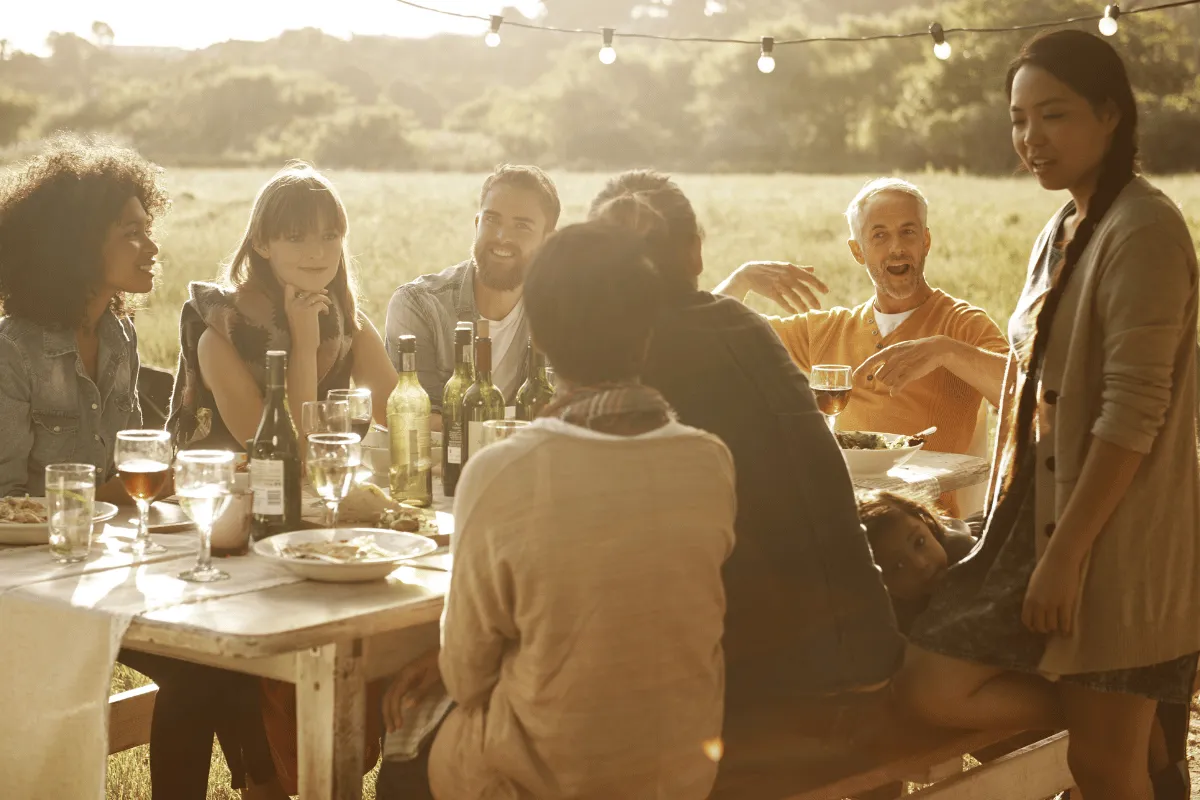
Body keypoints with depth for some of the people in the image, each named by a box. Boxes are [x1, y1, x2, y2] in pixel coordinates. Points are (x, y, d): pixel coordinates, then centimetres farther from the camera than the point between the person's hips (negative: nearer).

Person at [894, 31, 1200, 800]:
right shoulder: (1063, 230, 13)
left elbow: (1133, 411, -21)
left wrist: (1066, 553, -21)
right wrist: (1029, 539, 17)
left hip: (1111, 541, -9)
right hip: (1038, 519, 9)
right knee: (933, 688, -1)